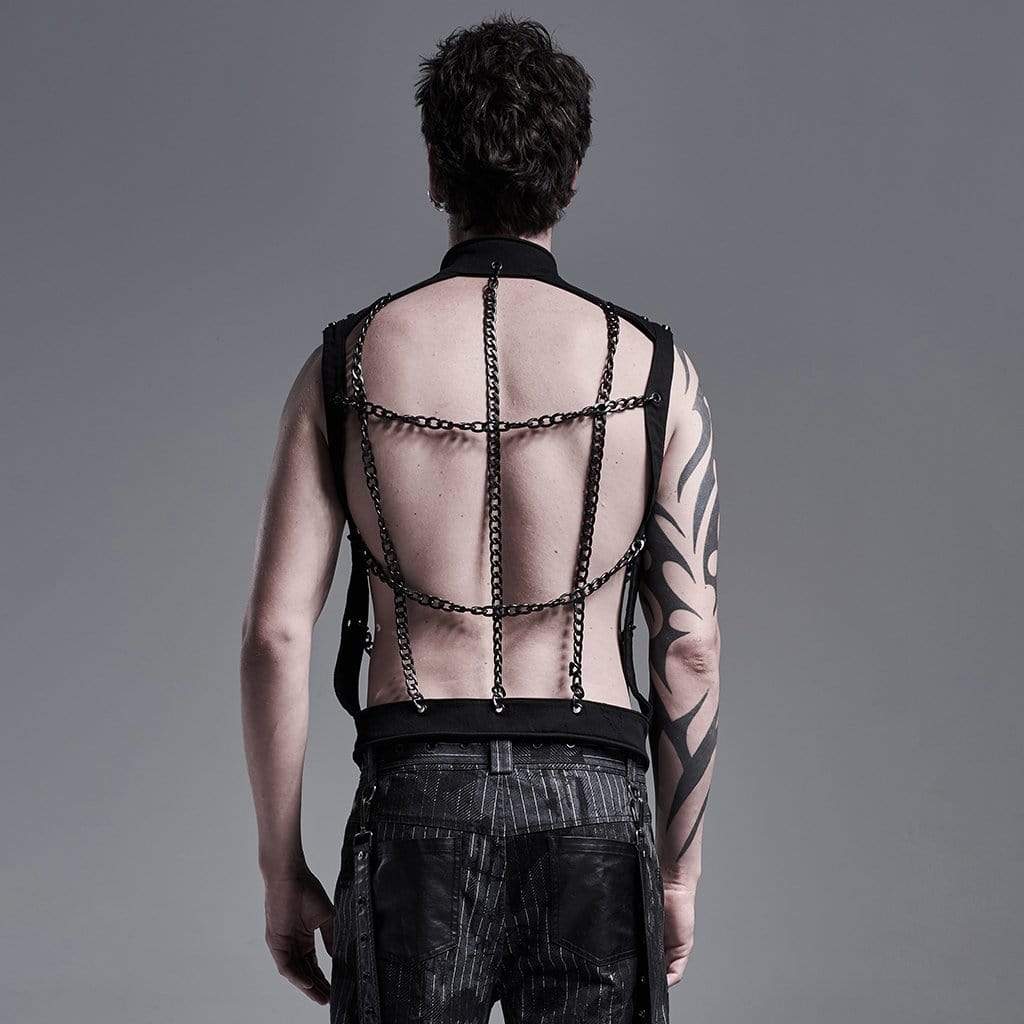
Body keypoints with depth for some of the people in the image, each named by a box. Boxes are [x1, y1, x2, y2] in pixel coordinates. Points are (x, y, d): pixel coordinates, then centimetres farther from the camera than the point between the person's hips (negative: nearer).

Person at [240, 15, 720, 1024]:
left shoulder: (344, 364, 4)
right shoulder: (653, 371, 3)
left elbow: (275, 636, 0)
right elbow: (690, 648, 1)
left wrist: (281, 870, 8)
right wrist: (679, 871, 10)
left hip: (415, 800, 0)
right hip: (590, 806, 0)